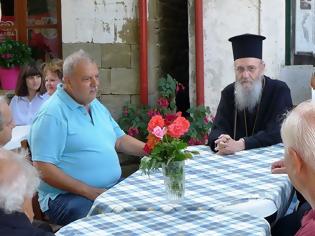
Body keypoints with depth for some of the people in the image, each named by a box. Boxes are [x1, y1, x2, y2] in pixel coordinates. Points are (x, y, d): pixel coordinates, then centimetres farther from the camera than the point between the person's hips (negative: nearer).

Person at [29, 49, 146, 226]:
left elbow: (119, 139, 22)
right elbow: (44, 169, -18)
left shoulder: (96, 105, 15)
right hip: (68, 195, -8)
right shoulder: (52, 114, -14)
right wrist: (88, 191, -21)